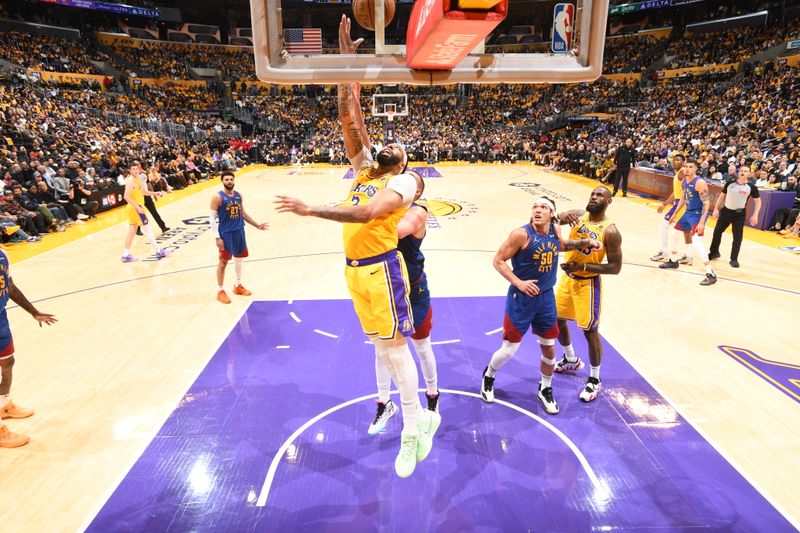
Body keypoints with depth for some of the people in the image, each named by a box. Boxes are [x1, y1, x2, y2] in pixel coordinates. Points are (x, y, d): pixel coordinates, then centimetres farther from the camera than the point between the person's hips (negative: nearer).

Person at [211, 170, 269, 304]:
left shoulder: (238, 195, 6)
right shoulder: (217, 197, -13)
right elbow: (213, 218, -13)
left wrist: (257, 225, 16)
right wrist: (217, 237, -18)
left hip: (239, 232, 6)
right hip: (226, 234, -6)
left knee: (239, 259, 16)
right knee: (223, 262, 1)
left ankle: (238, 286, 32)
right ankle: (220, 291, 13)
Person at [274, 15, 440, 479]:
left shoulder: (404, 182, -6)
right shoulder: (365, 167, 15)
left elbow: (366, 213, -23)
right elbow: (349, 118, 8)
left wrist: (314, 209, -26)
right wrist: (348, 61, 4)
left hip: (381, 268, -7)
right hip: (354, 268, 7)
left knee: (394, 345, -2)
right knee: (382, 344, 13)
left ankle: (413, 430, 13)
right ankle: (421, 416, 28)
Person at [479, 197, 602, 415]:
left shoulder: (556, 231, -1)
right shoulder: (522, 234, -19)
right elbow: (498, 260, -15)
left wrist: (583, 242, 11)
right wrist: (519, 283, -24)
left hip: (546, 298, 5)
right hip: (521, 298, -5)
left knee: (549, 349, 13)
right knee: (509, 350, 4)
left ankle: (545, 390, 36)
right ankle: (488, 376, 34)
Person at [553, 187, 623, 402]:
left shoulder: (610, 231, -18)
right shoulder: (578, 217, -1)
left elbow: (615, 267, -17)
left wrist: (583, 267, -26)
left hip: (588, 283, -6)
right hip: (567, 277, 7)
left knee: (590, 331, 2)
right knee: (557, 320, 18)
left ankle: (594, 381, 20)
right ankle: (571, 360, 43)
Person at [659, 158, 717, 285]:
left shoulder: (700, 183, -21)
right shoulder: (684, 181, 6)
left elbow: (706, 203, -23)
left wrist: (702, 222, -28)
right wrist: (675, 213, 21)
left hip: (698, 214, -9)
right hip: (688, 213, 9)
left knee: (696, 242, -21)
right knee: (673, 235, 20)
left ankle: (711, 274, -18)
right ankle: (673, 261, 41)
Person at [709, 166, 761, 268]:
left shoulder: (751, 187, -7)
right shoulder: (730, 183, -2)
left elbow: (758, 201, 0)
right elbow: (722, 196, 8)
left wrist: (755, 215, -9)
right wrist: (716, 209, 2)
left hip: (739, 214, -2)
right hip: (726, 211, 2)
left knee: (737, 237, -3)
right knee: (717, 232, 7)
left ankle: (734, 259, 6)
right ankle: (714, 253, 26)